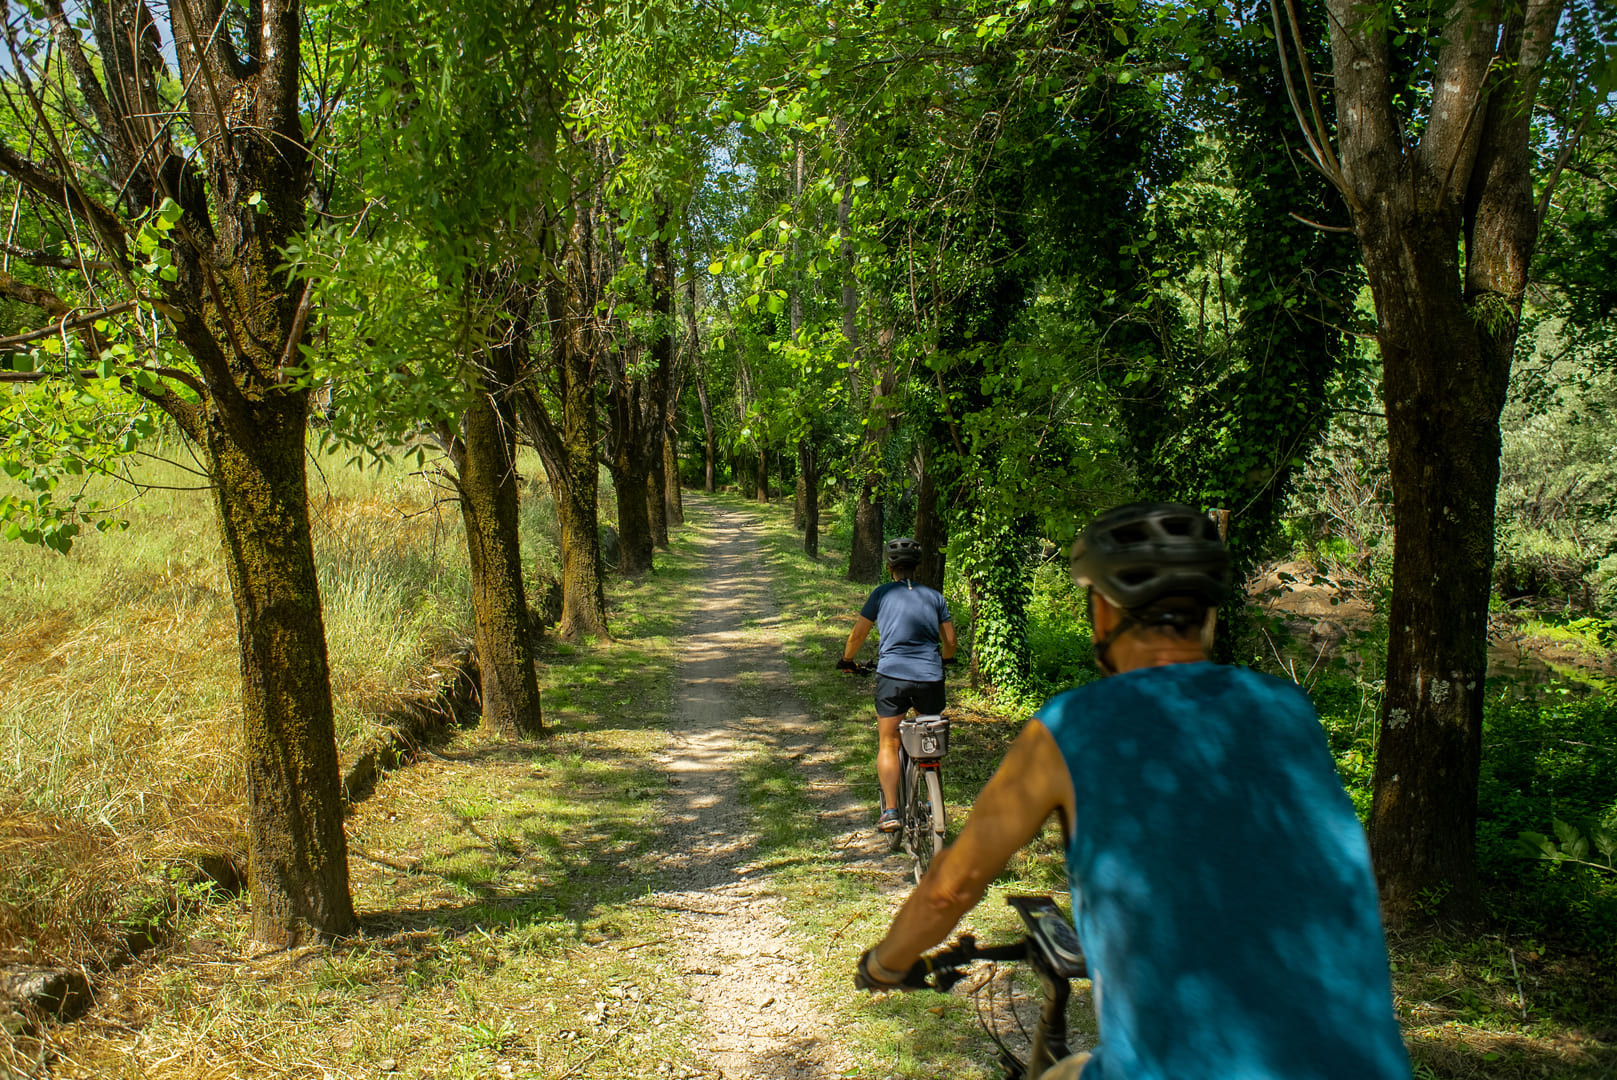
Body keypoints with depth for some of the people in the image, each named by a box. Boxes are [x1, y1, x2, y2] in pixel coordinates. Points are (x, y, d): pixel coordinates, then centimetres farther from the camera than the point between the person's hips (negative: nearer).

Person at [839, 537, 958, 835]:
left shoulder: (882, 593, 5)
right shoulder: (934, 596, 11)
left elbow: (858, 633, 9)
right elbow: (950, 640, 13)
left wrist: (847, 660, 27)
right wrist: (945, 659, 35)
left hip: (893, 675, -2)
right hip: (930, 677, 2)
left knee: (888, 743, 9)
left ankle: (891, 811, -1)